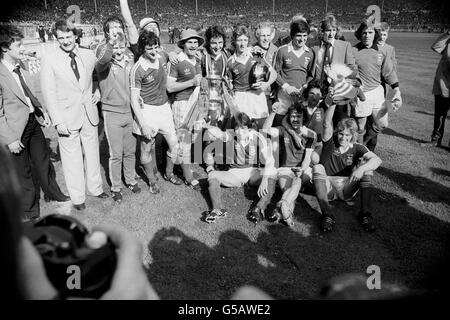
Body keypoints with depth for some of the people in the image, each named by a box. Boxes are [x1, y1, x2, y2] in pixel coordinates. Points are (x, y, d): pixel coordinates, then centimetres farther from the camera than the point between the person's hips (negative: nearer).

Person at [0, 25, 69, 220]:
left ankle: (54, 193, 43)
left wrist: (41, 110, 8)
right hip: (16, 130, -7)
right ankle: (30, 212, 28)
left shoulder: (20, 66, 2)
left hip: (33, 121, 7)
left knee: (43, 162, 21)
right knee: (22, 172, 10)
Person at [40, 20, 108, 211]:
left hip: (89, 114, 3)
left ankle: (95, 188, 33)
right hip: (67, 118, -3)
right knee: (72, 159, 5)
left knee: (92, 154, 14)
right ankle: (77, 197, 21)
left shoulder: (88, 55, 2)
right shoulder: (49, 59, -7)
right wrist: (58, 121, -13)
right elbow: (49, 93, -8)